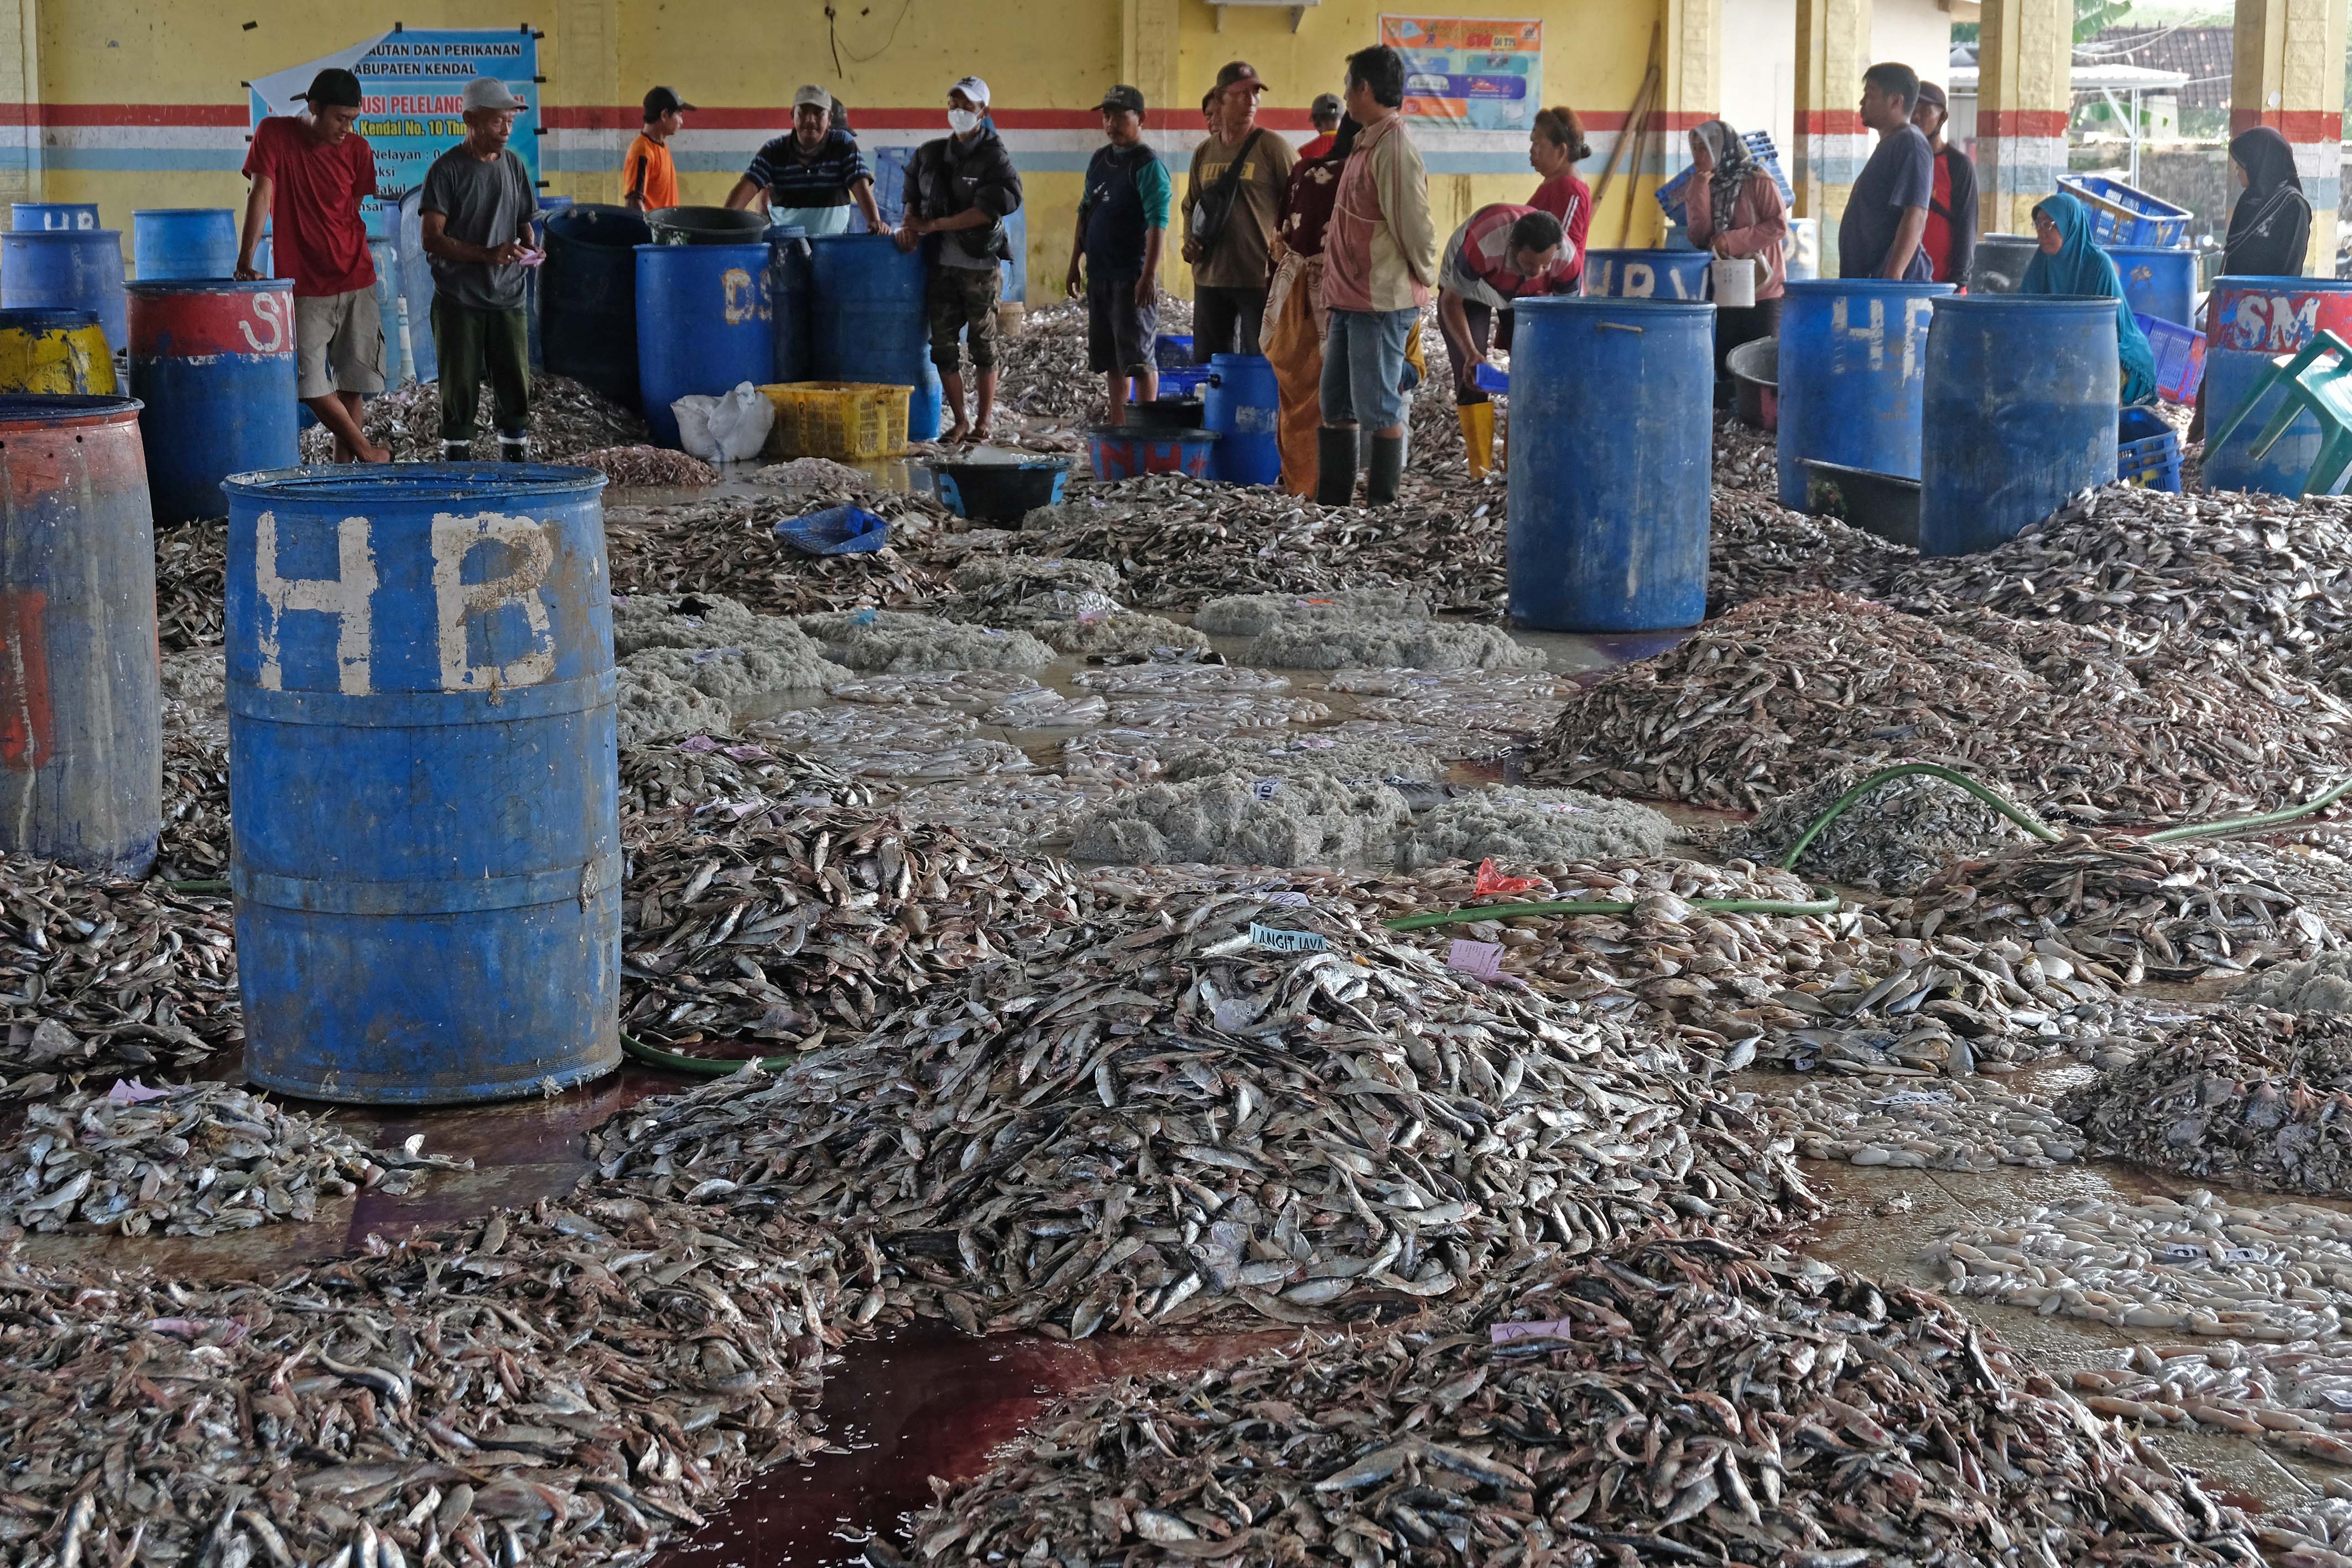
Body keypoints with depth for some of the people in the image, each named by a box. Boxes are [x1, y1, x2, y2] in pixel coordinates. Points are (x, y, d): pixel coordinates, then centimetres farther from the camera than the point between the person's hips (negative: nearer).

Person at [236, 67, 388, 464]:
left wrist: (352, 261, 4)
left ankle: (343, 465, 14)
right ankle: (365, 450, 6)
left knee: (351, 379, 4)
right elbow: (261, 195, -12)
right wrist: (245, 263, -17)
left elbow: (352, 212, 10)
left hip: (355, 281, 2)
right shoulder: (274, 134, -7)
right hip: (303, 284, -2)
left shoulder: (357, 150, 0)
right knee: (308, 380, -8)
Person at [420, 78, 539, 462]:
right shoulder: (447, 170, -6)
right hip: (458, 298, -4)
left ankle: (517, 455, 13)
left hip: (507, 296, 4)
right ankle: (456, 456, 8)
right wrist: (487, 254, -22)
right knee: (459, 387, 0)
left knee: (516, 385, 3)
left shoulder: (513, 165, 10)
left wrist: (528, 246, -3)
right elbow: (432, 240, -11)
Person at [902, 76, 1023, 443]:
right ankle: (960, 421, 11)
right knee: (943, 344, 2)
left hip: (981, 264, -4)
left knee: (983, 343, 2)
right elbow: (913, 195, 23)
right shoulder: (930, 154, 10)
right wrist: (911, 224, 1)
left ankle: (984, 420, 11)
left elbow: (989, 209, -18)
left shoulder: (995, 157, -6)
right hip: (942, 264, 4)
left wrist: (933, 225, -18)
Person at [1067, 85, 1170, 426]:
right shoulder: (1099, 160, 13)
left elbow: (1158, 222, -19)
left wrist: (1149, 275, -25)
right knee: (1110, 357, 13)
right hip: (1099, 274, 8)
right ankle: (1118, 424, 22)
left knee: (1138, 357, -7)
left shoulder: (1148, 165, -12)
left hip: (1132, 278, -8)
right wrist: (1075, 263, 18)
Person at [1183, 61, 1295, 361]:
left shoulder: (1273, 147, -4)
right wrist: (1190, 240, 6)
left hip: (1259, 279, -6)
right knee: (1206, 362, 11)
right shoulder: (1204, 152, 12)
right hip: (1209, 278, 6)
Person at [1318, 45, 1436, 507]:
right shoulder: (1366, 143, 13)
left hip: (1381, 305, -10)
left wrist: (1424, 280, -5)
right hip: (1349, 301, 10)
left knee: (1378, 409, -3)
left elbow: (1415, 227, -17)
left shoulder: (1395, 150, -18)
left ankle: (1383, 504, 4)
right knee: (1335, 407, 14)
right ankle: (1331, 502, 21)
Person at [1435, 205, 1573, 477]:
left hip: (1523, 296, 3)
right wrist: (1470, 352, -41)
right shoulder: (1482, 246, -44)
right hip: (1466, 290, -3)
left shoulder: (1566, 260, -33)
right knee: (1472, 378, -14)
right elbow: (1451, 302, -30)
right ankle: (1481, 469, -8)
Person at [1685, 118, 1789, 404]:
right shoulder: (1707, 186, 11)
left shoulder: (1758, 181, -6)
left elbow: (1779, 225, -13)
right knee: (1726, 368, 6)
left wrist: (1734, 240, -18)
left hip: (1763, 290, -6)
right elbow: (1700, 235, -1)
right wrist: (1700, 189, -8)